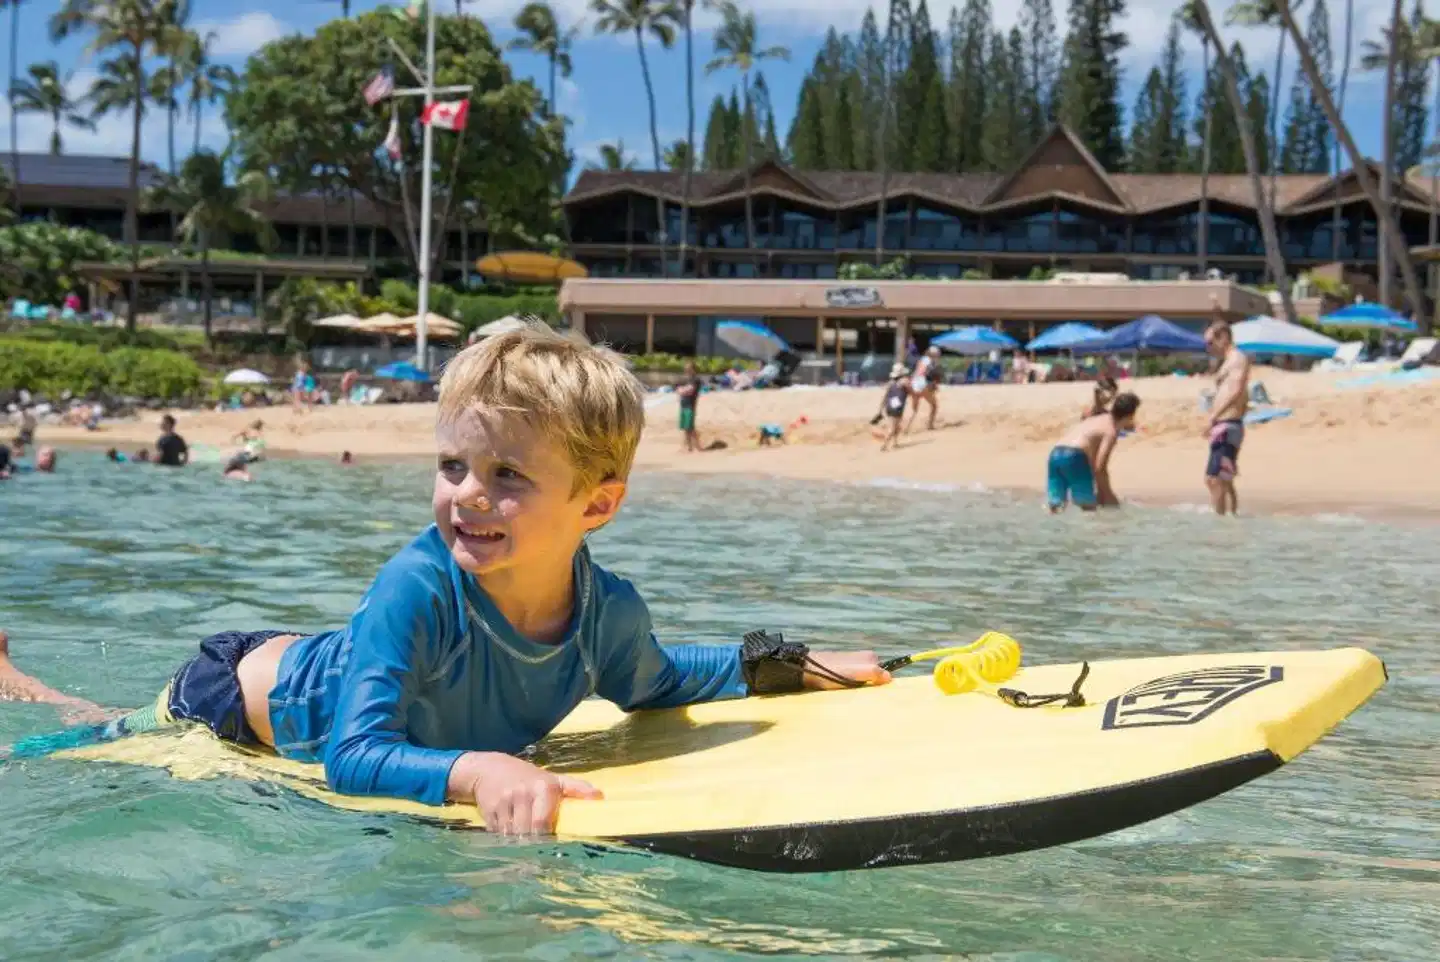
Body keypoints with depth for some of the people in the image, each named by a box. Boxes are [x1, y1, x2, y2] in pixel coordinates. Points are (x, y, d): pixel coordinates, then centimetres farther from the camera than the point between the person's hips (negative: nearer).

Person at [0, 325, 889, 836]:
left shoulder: (613, 612, -26)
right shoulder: (418, 588, -44)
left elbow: (647, 685, -1)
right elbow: (351, 757, -47)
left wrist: (782, 666, -10)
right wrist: (475, 770, -65)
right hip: (237, 698, -5)